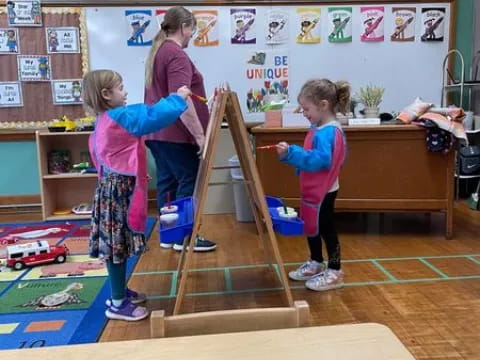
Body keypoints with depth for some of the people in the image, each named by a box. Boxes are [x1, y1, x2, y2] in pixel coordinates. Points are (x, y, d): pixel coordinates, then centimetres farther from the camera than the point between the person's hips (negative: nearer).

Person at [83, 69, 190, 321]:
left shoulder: (105, 121, 14)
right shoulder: (121, 117, -17)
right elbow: (156, 116, -22)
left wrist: (136, 174, 20)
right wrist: (178, 98, -7)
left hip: (117, 187, 10)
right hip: (119, 191, -10)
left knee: (117, 245, 17)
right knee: (117, 246, -2)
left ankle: (119, 292, 30)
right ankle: (118, 304, 9)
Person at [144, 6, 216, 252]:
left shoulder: (157, 51, 18)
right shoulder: (176, 55, -15)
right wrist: (199, 134, -22)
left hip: (157, 131, 10)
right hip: (175, 133, -10)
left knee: (167, 182, 11)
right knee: (188, 182, -2)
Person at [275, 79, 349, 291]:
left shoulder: (328, 132, -23)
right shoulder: (319, 129, 8)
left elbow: (319, 160, -33)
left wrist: (291, 153, -35)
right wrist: (289, 154, 6)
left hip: (323, 191, -10)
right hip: (312, 189, 10)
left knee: (326, 228, 2)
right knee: (310, 226, 20)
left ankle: (335, 272, 16)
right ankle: (315, 263, 37)